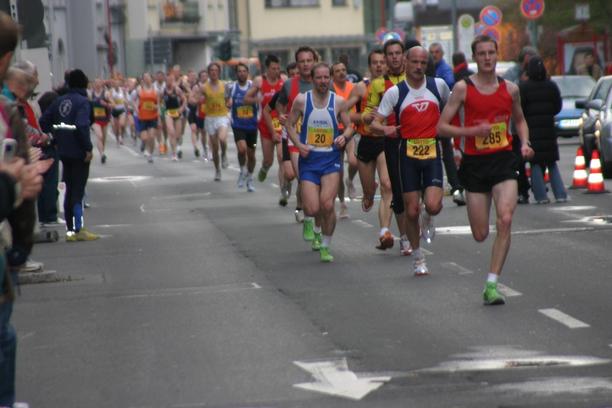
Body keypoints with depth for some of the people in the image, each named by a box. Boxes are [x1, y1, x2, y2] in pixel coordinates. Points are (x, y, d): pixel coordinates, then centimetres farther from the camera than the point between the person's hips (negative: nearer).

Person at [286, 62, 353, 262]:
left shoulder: (339, 102, -1)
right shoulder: (301, 100, -3)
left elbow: (349, 126, 8)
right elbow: (290, 124, 7)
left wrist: (344, 136, -14)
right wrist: (298, 144, -8)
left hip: (331, 158, 0)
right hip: (309, 158, 0)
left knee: (327, 204, -16)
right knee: (312, 210, -7)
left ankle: (326, 246, 3)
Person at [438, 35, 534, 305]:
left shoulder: (510, 89, 6)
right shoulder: (463, 88, -2)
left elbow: (520, 120, 24)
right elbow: (442, 127, -3)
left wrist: (525, 143, 6)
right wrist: (474, 131, -15)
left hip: (504, 161, 1)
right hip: (475, 163, -1)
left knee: (505, 220, -19)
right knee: (480, 235, 0)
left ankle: (492, 285, -14)